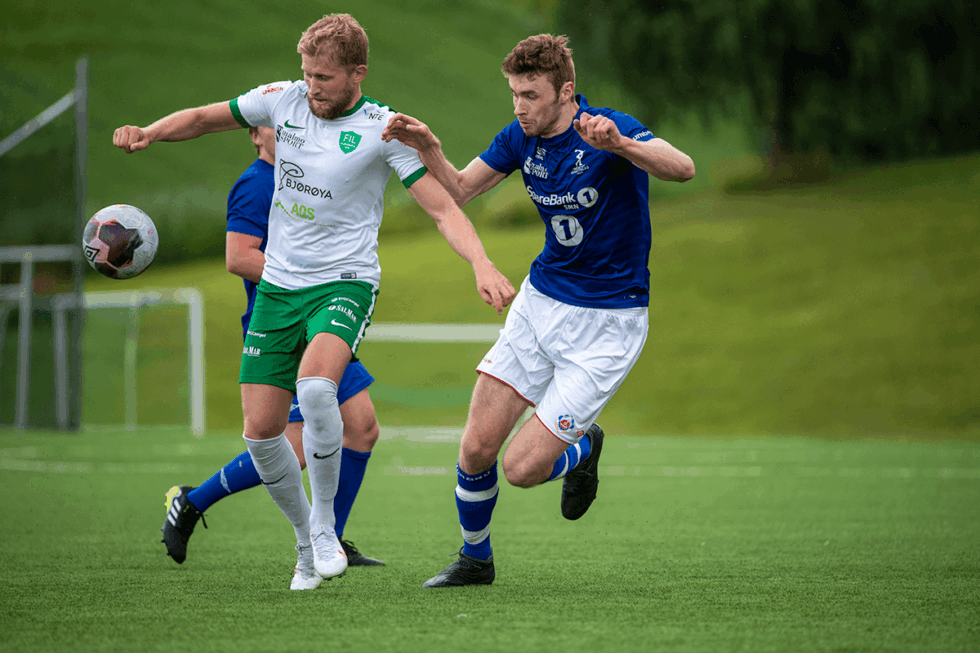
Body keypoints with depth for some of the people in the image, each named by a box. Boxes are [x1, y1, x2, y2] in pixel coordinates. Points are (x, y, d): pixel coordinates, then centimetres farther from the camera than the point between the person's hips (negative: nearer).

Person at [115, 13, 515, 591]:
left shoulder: (383, 129, -9)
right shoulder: (284, 100, 2)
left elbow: (443, 208, -12)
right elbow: (205, 119, 15)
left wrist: (483, 266, -28)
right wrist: (149, 132, -5)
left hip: (345, 283, -5)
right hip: (278, 285, 5)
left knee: (315, 386, -33)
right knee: (261, 431, -1)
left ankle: (325, 525, -13)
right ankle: (308, 543, 22)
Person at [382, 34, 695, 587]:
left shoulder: (611, 131, -20)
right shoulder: (521, 137, 0)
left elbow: (683, 168, -38)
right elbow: (458, 190, 10)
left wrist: (620, 145, -56)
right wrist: (428, 148, -11)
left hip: (607, 323, -6)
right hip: (541, 304, 6)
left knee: (523, 468, -10)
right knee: (477, 448, -1)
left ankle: (582, 449, 23)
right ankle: (475, 559, 24)